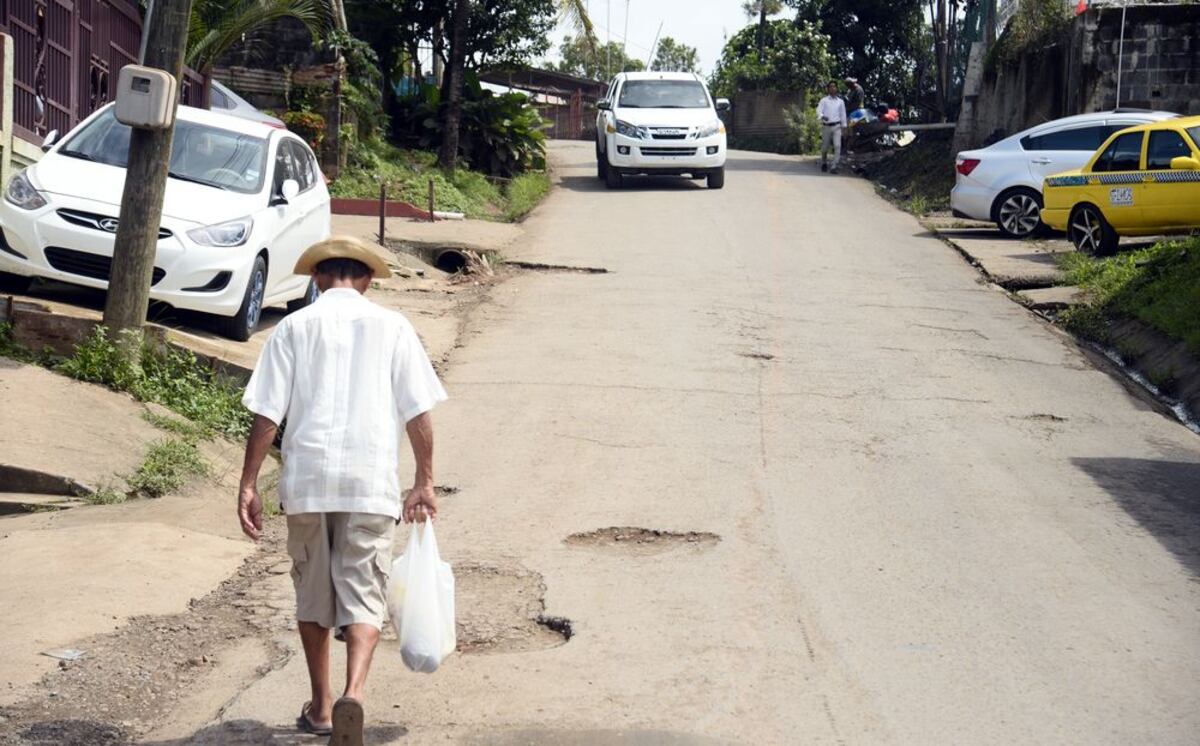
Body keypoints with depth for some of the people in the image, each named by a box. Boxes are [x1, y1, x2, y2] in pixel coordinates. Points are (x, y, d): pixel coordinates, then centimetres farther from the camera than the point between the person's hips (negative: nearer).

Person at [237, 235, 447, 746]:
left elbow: (266, 415, -1)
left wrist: (248, 484, 3)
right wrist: (424, 483, 9)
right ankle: (352, 696, -19)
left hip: (307, 480, 1)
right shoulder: (392, 327, 4)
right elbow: (418, 413, 1)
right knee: (363, 597, 3)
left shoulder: (294, 328, 3)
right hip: (372, 483, -1)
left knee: (313, 595, 15)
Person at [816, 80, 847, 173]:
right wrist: (822, 116, -30)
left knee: (837, 146, -15)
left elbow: (843, 114, 13)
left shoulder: (840, 101, 11)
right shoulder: (824, 100, 4)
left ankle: (833, 166, -14)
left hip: (836, 126, 1)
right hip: (826, 126, -1)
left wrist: (844, 127, 10)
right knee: (825, 147, 9)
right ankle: (823, 163, 34)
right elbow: (819, 111, -8)